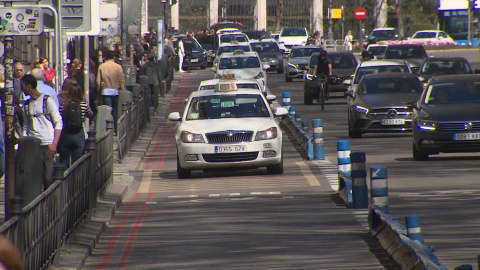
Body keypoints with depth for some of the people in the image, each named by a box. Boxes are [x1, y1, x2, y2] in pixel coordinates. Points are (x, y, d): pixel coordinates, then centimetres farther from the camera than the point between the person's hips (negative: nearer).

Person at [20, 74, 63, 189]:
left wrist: (54, 144, -12)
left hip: (47, 145, -5)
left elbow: (59, 123, -4)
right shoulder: (27, 105, 16)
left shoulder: (47, 100, 0)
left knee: (48, 178, -7)